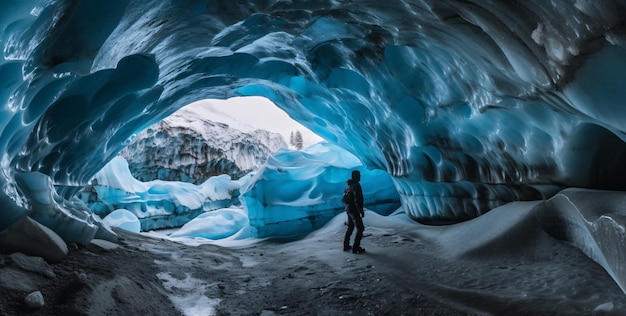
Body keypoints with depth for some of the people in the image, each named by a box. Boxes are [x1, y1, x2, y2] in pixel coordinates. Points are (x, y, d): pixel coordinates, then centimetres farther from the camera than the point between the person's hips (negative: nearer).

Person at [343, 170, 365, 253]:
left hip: (348, 209, 9)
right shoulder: (356, 185, -18)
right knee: (360, 228, -3)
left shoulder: (349, 185, 11)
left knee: (350, 227, 20)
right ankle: (356, 247, -3)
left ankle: (346, 246, 24)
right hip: (354, 210, -9)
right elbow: (357, 200, -25)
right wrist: (361, 211, -20)